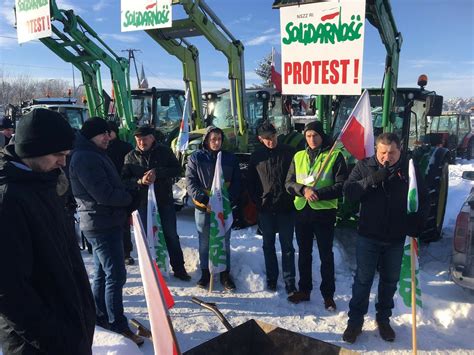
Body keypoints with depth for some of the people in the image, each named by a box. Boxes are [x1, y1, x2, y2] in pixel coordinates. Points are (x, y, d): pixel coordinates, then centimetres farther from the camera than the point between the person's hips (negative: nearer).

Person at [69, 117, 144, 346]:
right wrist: (130, 198, -8)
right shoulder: (85, 158, -18)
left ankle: (99, 316, 32)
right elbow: (104, 194, -24)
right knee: (115, 275, -4)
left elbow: (113, 186, 16)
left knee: (102, 273, 18)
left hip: (106, 222, 10)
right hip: (101, 225, -10)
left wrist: (126, 209, 5)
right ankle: (117, 325, 7)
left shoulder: (95, 155, 15)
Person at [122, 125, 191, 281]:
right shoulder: (130, 157, 2)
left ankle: (178, 268, 22)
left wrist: (157, 172, -19)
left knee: (171, 236, 9)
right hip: (143, 202, 1)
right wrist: (140, 181, -20)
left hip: (165, 201, -1)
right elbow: (125, 179, -1)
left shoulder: (164, 151, -2)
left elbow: (177, 169, -6)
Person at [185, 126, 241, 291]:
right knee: (204, 243, 12)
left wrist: (229, 201, -11)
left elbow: (236, 183, 4)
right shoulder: (196, 157, -2)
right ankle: (205, 273, 28)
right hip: (203, 208, -1)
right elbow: (190, 182, -5)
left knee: (225, 243, 10)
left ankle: (225, 274, 25)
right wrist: (204, 199, -17)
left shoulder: (230, 158, 3)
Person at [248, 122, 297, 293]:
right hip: (265, 208, 3)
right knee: (268, 245, 14)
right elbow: (251, 183, 9)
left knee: (287, 246, 6)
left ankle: (289, 281, 16)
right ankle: (271, 278, 29)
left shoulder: (290, 152, -4)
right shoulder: (256, 156, 3)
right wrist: (257, 202, 1)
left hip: (286, 208, -2)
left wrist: (295, 199, -5)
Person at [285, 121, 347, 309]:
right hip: (302, 210, 4)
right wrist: (303, 190, -16)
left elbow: (342, 186, -10)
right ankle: (304, 290, 31)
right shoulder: (299, 156, 9)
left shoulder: (335, 155, -4)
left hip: (324, 211, -4)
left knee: (326, 255, 7)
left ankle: (328, 295, 21)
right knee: (304, 253, 16)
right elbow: (289, 183, 4)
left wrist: (318, 193, -20)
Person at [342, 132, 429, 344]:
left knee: (390, 281, 15)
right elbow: (348, 192, -14)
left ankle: (383, 319, 34)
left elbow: (423, 201, 5)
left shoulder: (409, 169, -2)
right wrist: (373, 179, -26)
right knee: (363, 280, 6)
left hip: (396, 239, 2)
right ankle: (355, 320, 20)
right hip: (368, 236, -2)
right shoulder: (364, 166, -5)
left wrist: (415, 227, -8)